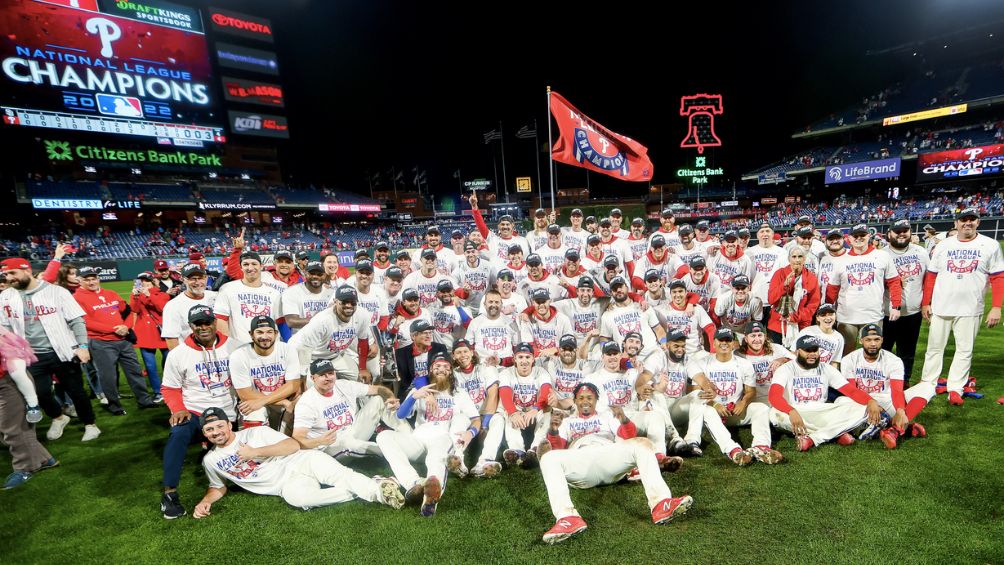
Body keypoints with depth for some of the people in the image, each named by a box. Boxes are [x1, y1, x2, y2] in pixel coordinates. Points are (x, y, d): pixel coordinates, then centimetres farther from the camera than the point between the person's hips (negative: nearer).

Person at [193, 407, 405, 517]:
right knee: (298, 497, -36)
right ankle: (356, 493, -29)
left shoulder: (256, 432, 3)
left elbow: (294, 445, -6)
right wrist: (205, 501, 4)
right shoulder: (211, 460, 11)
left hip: (302, 461, -1)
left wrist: (256, 452, -11)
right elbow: (218, 487, 26)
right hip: (286, 484, 1)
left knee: (339, 475, -33)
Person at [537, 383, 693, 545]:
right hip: (580, 463, -1)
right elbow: (558, 448, 14)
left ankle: (661, 504, -41)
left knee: (641, 443, -25)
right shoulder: (568, 421, 31)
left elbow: (629, 437, 16)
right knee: (549, 458, -31)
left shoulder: (607, 416, 32)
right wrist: (553, 431, -9)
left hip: (609, 457, 1)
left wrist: (624, 420, -8)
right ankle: (567, 518, -49)